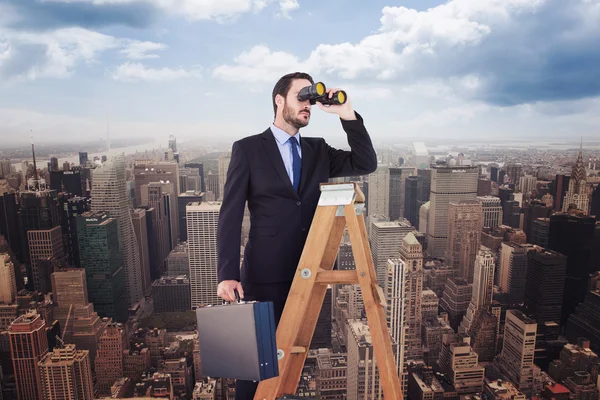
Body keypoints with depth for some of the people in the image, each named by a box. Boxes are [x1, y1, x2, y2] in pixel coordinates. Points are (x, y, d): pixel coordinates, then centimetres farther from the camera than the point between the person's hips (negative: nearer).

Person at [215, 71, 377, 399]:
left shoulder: (318, 150, 12)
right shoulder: (248, 148, -1)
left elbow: (366, 164, 3)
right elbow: (230, 214, -6)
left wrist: (347, 114, -4)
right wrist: (227, 274, -13)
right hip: (265, 274, -4)